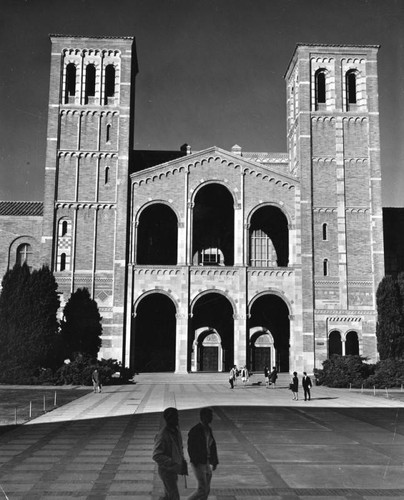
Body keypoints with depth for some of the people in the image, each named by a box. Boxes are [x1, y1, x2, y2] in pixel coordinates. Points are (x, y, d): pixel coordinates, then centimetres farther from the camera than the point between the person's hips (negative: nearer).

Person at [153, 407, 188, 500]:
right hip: (166, 471, -8)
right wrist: (175, 465, -36)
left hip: (173, 471, 8)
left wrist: (183, 461, 0)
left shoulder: (176, 430, 0)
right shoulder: (162, 435, -27)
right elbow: (156, 456, -32)